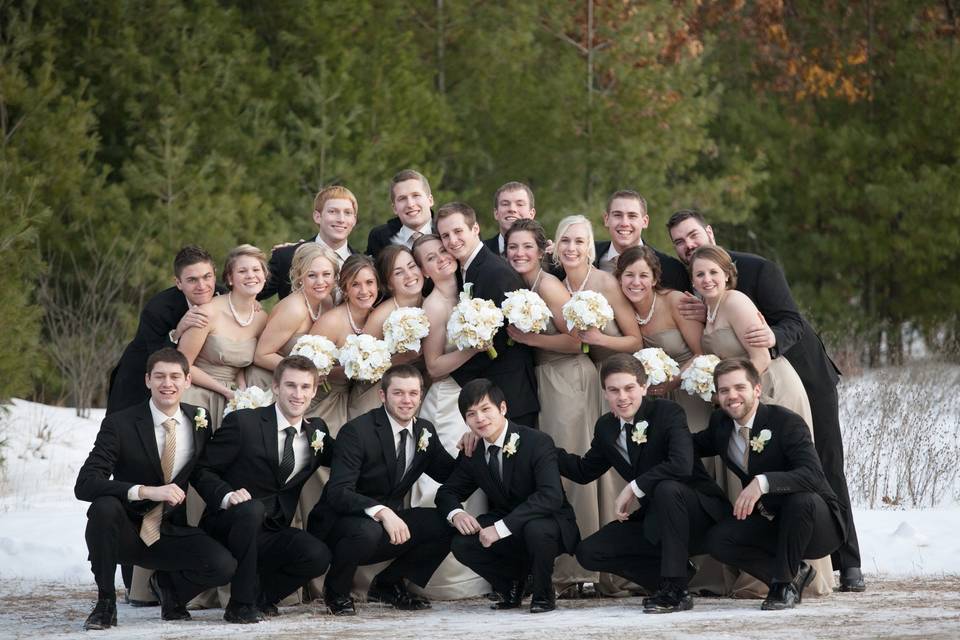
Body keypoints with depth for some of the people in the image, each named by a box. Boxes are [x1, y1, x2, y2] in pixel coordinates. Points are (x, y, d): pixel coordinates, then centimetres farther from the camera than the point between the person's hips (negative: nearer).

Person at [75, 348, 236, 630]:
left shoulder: (200, 421, 1)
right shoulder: (119, 424, -11)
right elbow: (84, 485, -22)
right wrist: (147, 491, -32)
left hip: (173, 535, 2)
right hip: (127, 533, -2)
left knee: (223, 565, -26)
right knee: (104, 506, -35)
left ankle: (168, 585, 10)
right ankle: (105, 602, -15)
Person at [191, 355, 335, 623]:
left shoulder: (316, 431, 9)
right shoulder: (242, 422, -7)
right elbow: (202, 470, -6)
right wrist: (227, 496, -24)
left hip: (271, 535, 4)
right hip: (227, 525, -4)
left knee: (318, 556, -26)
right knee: (252, 508, -38)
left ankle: (259, 594, 1)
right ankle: (241, 603, -26)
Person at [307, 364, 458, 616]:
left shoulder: (425, 432, 4)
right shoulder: (357, 431, -17)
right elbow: (338, 493, -27)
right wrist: (382, 512, -42)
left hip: (389, 522, 6)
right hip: (339, 526, -6)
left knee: (446, 524, -13)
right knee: (367, 530, -39)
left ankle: (388, 584, 8)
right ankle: (336, 592, -7)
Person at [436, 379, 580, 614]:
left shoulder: (537, 442, -20)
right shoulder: (472, 455, 0)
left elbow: (551, 496, -32)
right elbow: (447, 492, 10)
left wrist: (501, 527, -38)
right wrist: (456, 513, -18)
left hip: (551, 524, -5)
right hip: (505, 530, 5)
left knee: (535, 529, -40)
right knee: (461, 544, -20)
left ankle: (543, 594, -11)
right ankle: (511, 583, 9)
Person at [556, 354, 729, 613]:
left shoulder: (668, 412, -18)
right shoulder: (605, 427, 3)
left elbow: (681, 464, -35)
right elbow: (584, 471, 17)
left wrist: (633, 488, -29)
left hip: (699, 511, -7)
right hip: (653, 519, 7)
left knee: (666, 489, -39)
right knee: (588, 553, -6)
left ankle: (675, 591, -30)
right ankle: (675, 577, 2)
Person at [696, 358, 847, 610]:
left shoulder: (787, 422, -21)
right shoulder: (721, 424, 0)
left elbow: (813, 475, -35)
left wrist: (763, 482, -48)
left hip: (821, 527, -6)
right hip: (770, 523, 6)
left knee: (802, 499, -39)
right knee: (718, 540, -18)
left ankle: (783, 583, -17)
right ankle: (795, 573, 1)